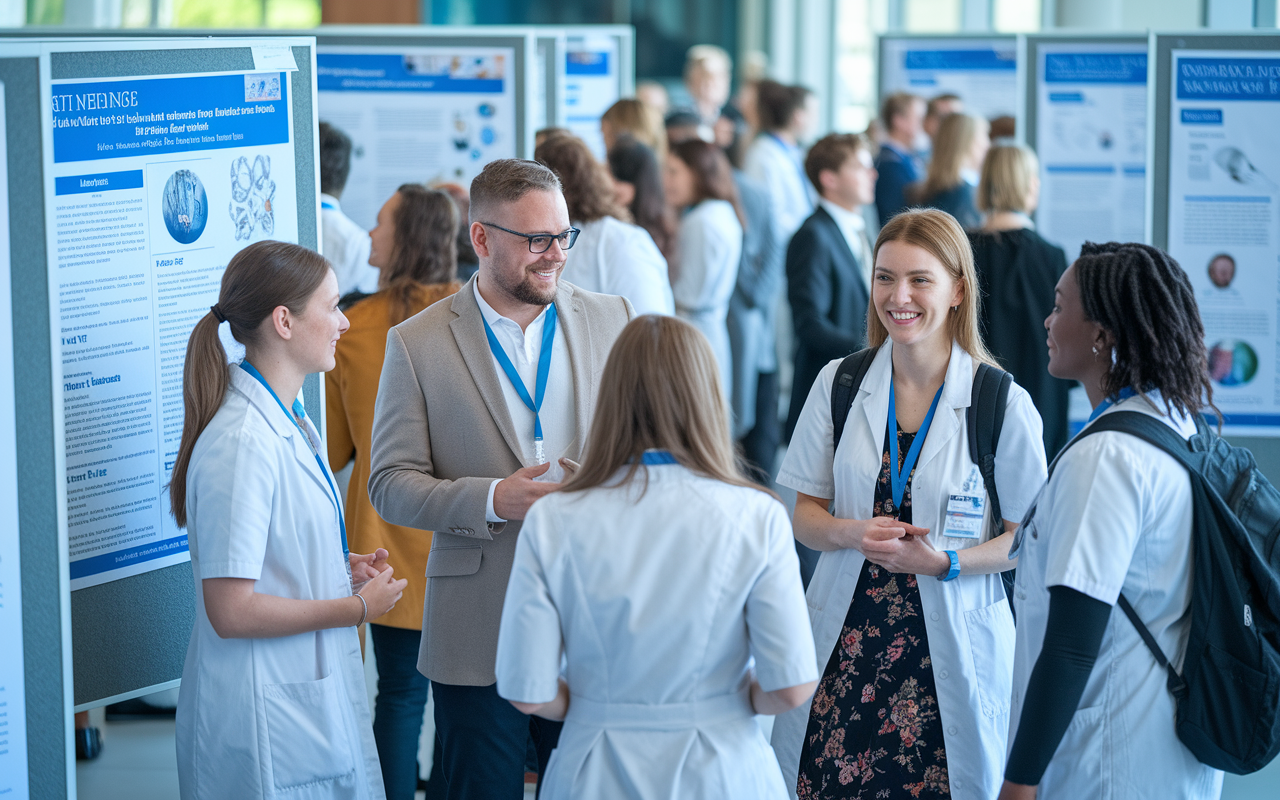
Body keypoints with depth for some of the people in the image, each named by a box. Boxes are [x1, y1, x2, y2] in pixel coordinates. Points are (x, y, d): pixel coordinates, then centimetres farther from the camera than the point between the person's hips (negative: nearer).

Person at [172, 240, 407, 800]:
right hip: (266, 723, -9)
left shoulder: (287, 422, 9)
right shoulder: (241, 444, -22)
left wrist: (341, 568, 6)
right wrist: (357, 608, -14)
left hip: (312, 700, 9)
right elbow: (230, 611, -24)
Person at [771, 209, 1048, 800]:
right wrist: (852, 533, -12)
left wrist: (945, 561, -17)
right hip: (843, 644, 3)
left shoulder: (1003, 403, -6)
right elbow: (801, 512, 9)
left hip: (950, 652, -2)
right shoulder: (839, 384, 4)